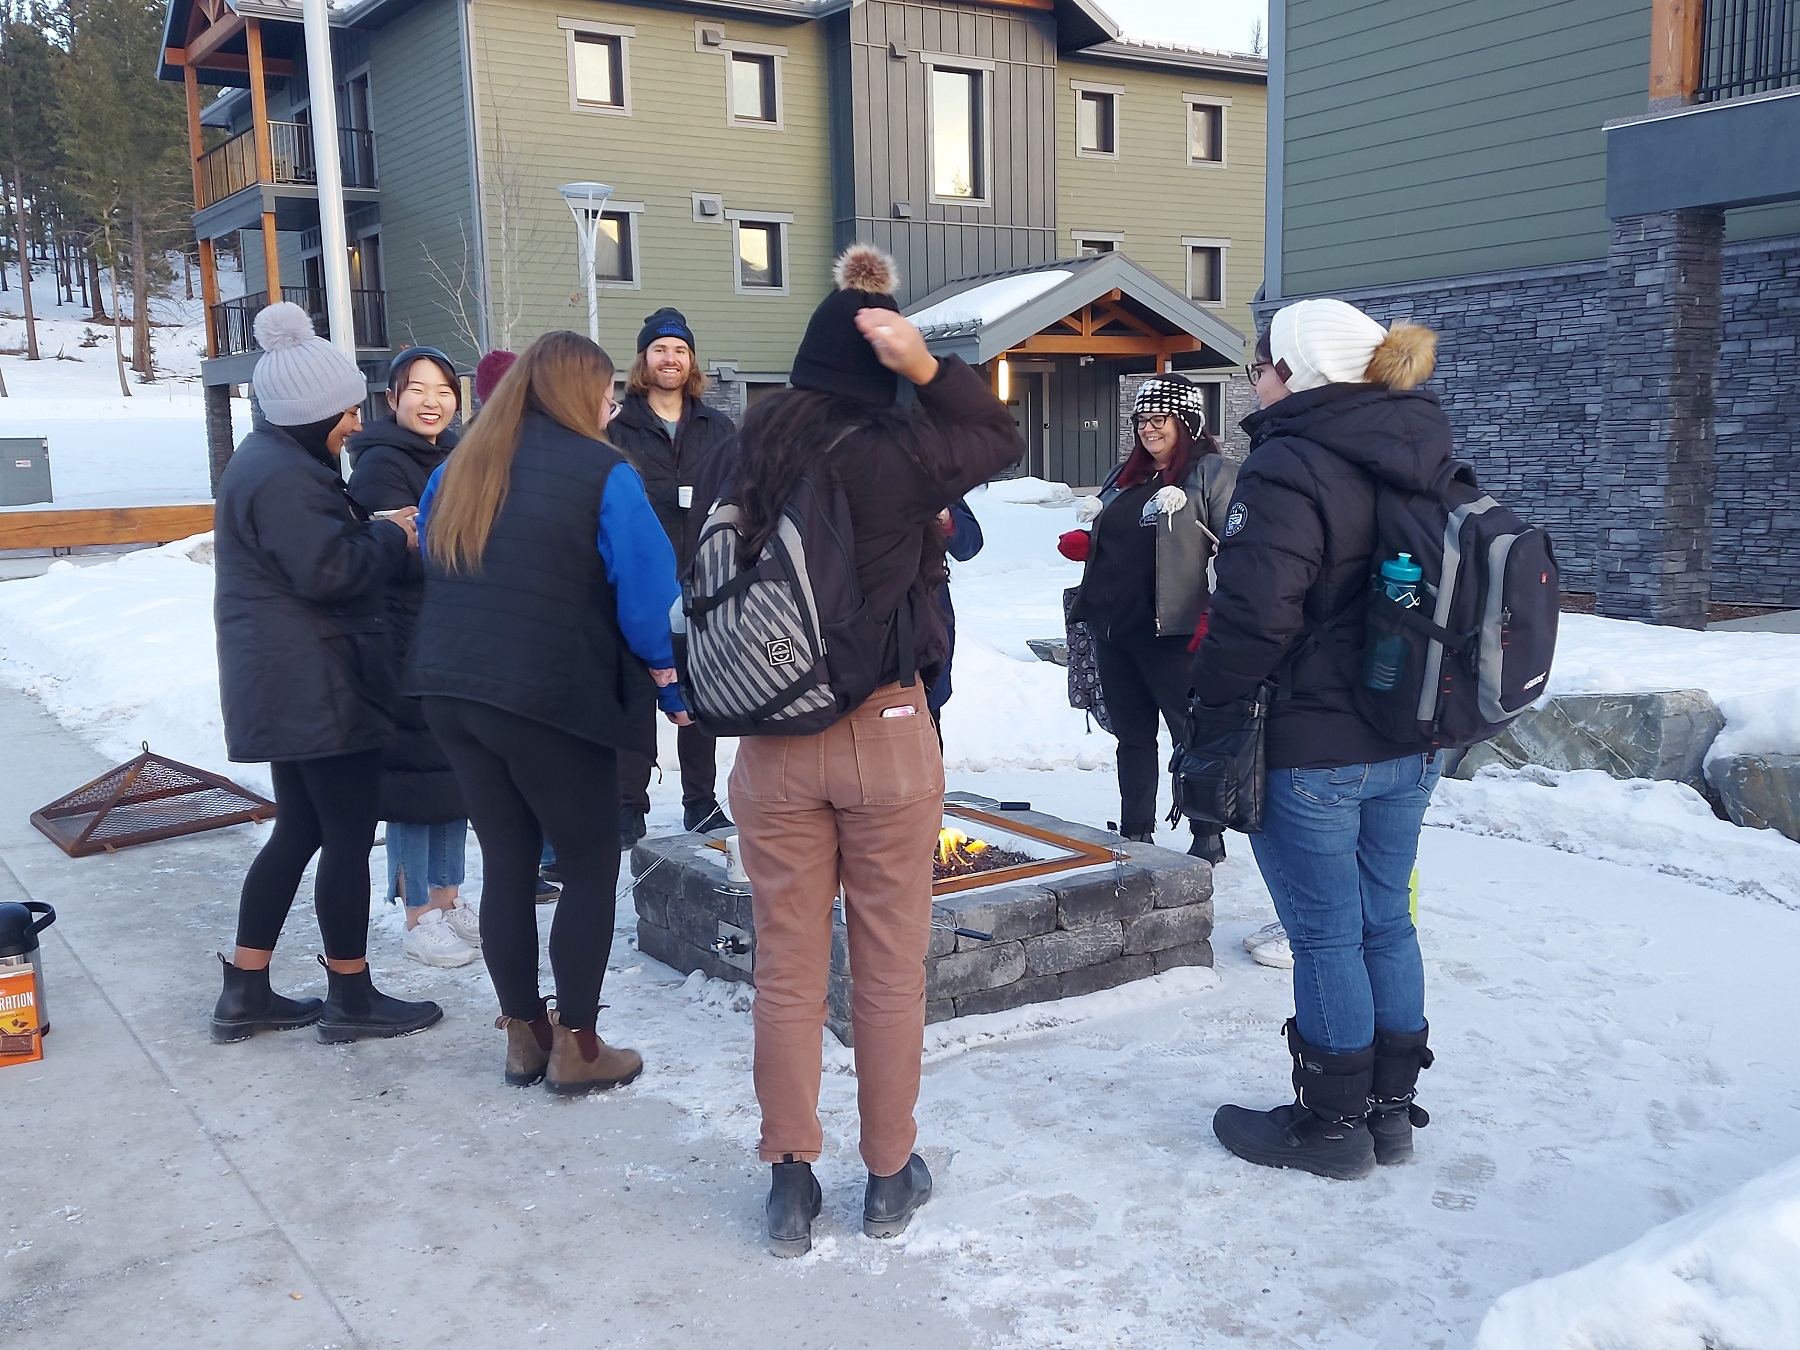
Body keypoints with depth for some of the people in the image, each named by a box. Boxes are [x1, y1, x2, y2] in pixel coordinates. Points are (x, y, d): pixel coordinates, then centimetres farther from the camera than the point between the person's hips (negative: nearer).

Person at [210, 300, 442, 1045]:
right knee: (349, 835, -1)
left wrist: (373, 528, 4)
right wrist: (394, 539, -8)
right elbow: (329, 570, -23)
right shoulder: (284, 476, -19)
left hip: (287, 684, 11)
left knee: (299, 829, 16)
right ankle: (350, 998, 11)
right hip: (317, 685, -11)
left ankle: (245, 991, 21)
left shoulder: (269, 458, 16)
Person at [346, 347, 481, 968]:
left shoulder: (452, 458, 14)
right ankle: (419, 917, 10)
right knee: (415, 776, -1)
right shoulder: (381, 463, -11)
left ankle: (449, 898, 26)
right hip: (407, 644, -8)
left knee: (456, 770, 14)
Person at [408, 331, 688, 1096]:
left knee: (507, 862, 14)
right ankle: (575, 1047, 12)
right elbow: (647, 596, -10)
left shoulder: (458, 470, 12)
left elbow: (436, 578, 18)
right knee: (591, 865, 8)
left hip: (450, 690, 6)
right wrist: (676, 690, 2)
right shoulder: (602, 473, -7)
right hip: (551, 698, -6)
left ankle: (523, 1036, 23)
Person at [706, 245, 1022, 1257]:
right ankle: (891, 1175, 24)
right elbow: (1005, 442, 3)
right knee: (891, 966, 11)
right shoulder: (896, 454, -12)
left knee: (787, 970, 12)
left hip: (772, 745, 3)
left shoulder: (746, 453, 0)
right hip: (887, 736, -3)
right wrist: (930, 367, -7)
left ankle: (792, 1183, 21)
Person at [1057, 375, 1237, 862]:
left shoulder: (1212, 473, -5)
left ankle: (1208, 837, 13)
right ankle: (1135, 834, 25)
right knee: (1132, 735, 14)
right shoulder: (1124, 475, 18)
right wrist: (1081, 543, 7)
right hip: (1112, 627, 7)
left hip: (1171, 634, -7)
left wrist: (1215, 617, -21)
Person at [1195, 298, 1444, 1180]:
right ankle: (1390, 1108, 29)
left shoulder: (1288, 468, -18)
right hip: (1409, 745, 8)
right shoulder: (1425, 466, 10)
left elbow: (1254, 614, -24)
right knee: (1385, 920, 16)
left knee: (1324, 933, 3)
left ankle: (1333, 1125, 17)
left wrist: (1213, 709, -9)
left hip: (1311, 751, -8)